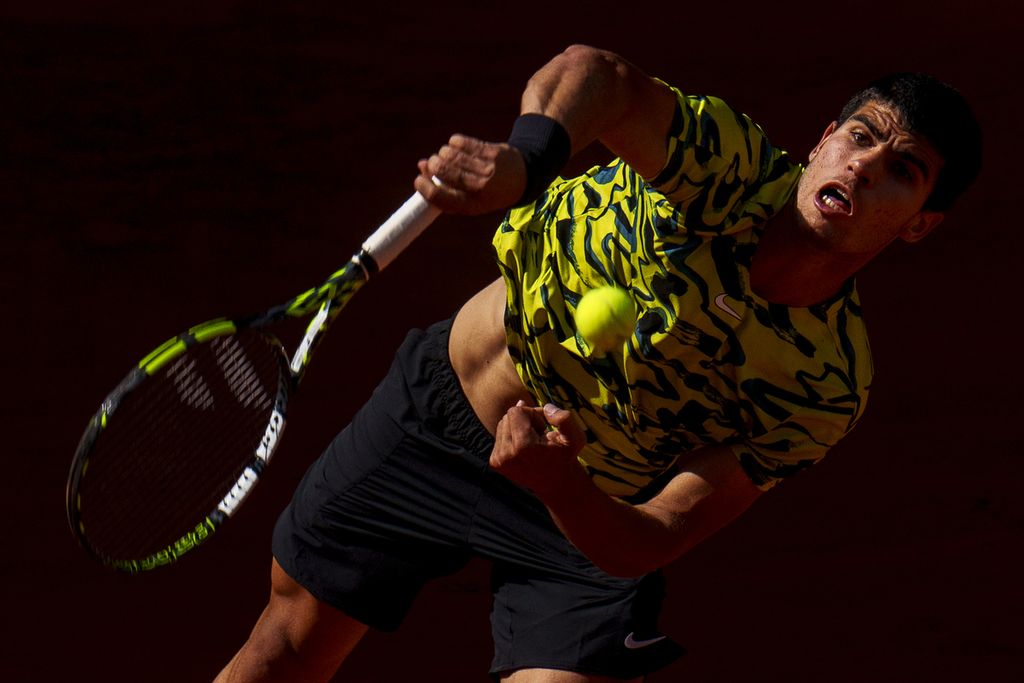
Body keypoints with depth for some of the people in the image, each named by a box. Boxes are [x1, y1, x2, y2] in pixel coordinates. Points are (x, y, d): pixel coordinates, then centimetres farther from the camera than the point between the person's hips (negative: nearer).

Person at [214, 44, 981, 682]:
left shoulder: (827, 389, -23)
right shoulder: (734, 163, -24)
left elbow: (648, 545, -24)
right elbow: (601, 74, -44)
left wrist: (558, 487, -45)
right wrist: (526, 155, -66)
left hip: (589, 518, 0)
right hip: (442, 398, 1)